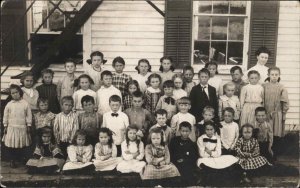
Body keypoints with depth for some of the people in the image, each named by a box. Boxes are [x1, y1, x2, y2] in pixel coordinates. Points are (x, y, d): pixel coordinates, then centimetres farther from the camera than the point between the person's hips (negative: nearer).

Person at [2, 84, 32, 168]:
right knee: (11, 145, 0)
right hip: (11, 127, 1)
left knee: (23, 145, 4)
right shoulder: (9, 104, 2)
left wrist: (28, 126, 0)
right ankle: (12, 160, 14)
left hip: (22, 127, -1)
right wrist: (5, 126, 6)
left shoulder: (25, 104, -1)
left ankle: (22, 159, 22)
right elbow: (5, 116, 7)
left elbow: (29, 115, 1)